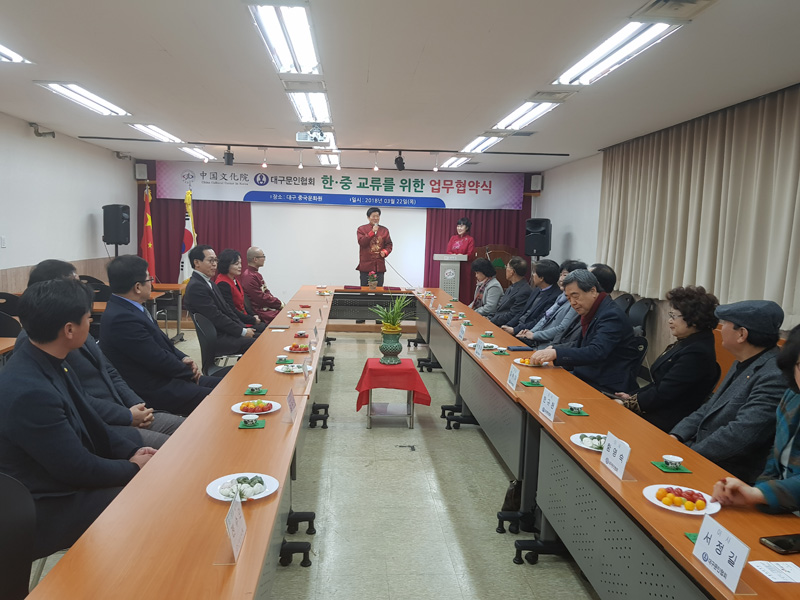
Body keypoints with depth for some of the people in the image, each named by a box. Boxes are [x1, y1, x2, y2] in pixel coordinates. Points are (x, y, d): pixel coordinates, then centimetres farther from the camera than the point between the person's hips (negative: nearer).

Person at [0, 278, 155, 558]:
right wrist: (134, 467, -8)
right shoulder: (29, 392, -31)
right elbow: (78, 469, -23)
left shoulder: (51, 364, -2)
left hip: (66, 478, 9)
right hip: (47, 512, -8)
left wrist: (132, 451, -3)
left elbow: (88, 422, 9)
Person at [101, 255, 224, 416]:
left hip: (165, 378, 10)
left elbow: (161, 342, 16)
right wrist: (190, 372, -5)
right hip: (156, 392, -10)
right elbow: (158, 359, -19)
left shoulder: (126, 308, 7)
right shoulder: (121, 318, -23)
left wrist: (183, 359, 1)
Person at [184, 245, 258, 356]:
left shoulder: (209, 283, 15)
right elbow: (216, 317, -19)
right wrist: (243, 332, -13)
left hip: (226, 332, 9)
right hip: (217, 341, -9)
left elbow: (226, 308, 14)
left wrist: (244, 327, 2)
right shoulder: (195, 287, -16)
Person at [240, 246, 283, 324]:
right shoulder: (249, 276, -16)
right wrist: (279, 304, -10)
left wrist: (279, 303, 3)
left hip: (266, 306, 10)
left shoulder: (255, 273, 17)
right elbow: (261, 298, -18)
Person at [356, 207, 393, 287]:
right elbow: (361, 242, -10)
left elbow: (389, 244, 12)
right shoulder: (361, 229, 4)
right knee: (364, 288, 1)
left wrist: (385, 252, -9)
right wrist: (372, 232, -16)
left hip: (379, 266, 2)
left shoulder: (384, 230, 11)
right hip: (366, 265, -2)